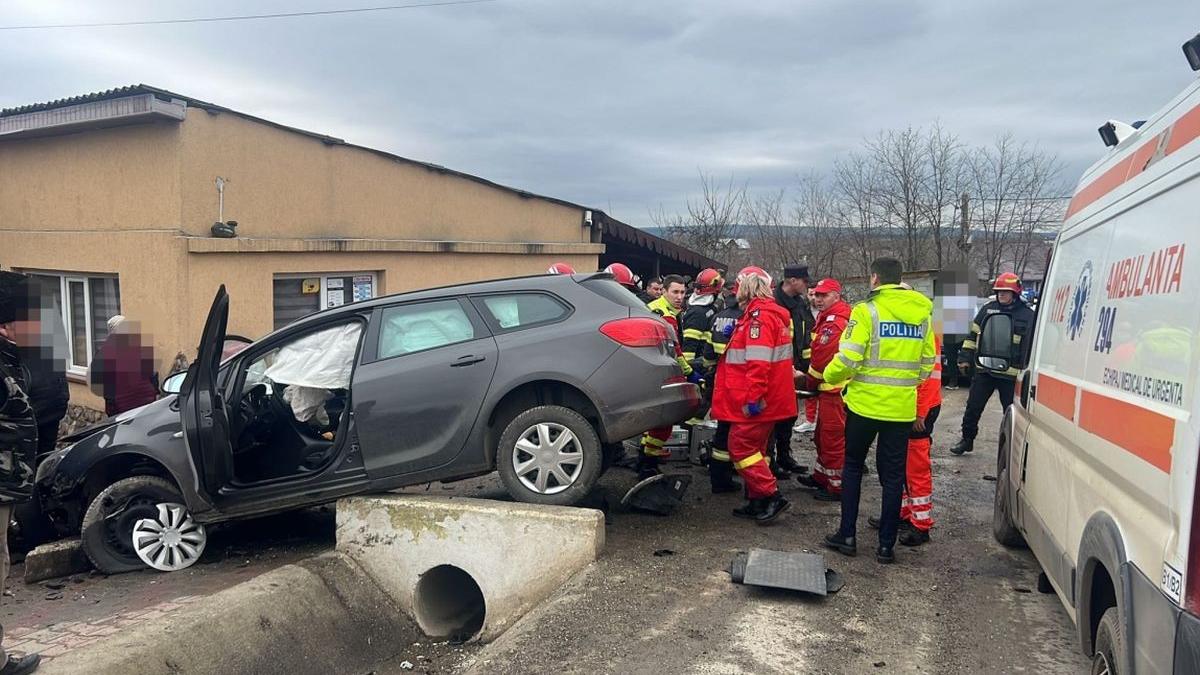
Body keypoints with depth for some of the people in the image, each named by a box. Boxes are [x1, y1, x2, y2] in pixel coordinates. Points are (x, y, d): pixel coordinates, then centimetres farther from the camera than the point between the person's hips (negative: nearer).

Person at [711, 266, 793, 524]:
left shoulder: (759, 315, -17)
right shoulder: (768, 313, 16)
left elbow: (758, 361, -25)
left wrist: (753, 398, -25)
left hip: (756, 402, -10)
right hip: (769, 400, 10)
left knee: (741, 447, -6)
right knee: (753, 447, 16)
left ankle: (771, 497, -3)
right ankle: (757, 501, 22)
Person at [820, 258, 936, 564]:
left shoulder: (866, 310, -11)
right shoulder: (922, 313, 6)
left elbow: (847, 359, -16)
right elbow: (928, 363, 11)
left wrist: (830, 376, 3)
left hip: (865, 404, -3)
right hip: (902, 408, 4)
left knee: (853, 467, 13)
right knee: (893, 475, 10)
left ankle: (847, 535, 16)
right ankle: (886, 545, 14)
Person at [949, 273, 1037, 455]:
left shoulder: (1028, 315, 0)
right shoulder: (987, 310, 9)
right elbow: (973, 335, 14)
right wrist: (965, 358, 8)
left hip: (1010, 374, -3)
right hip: (984, 370, 3)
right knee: (973, 407, 9)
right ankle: (967, 439, 24)